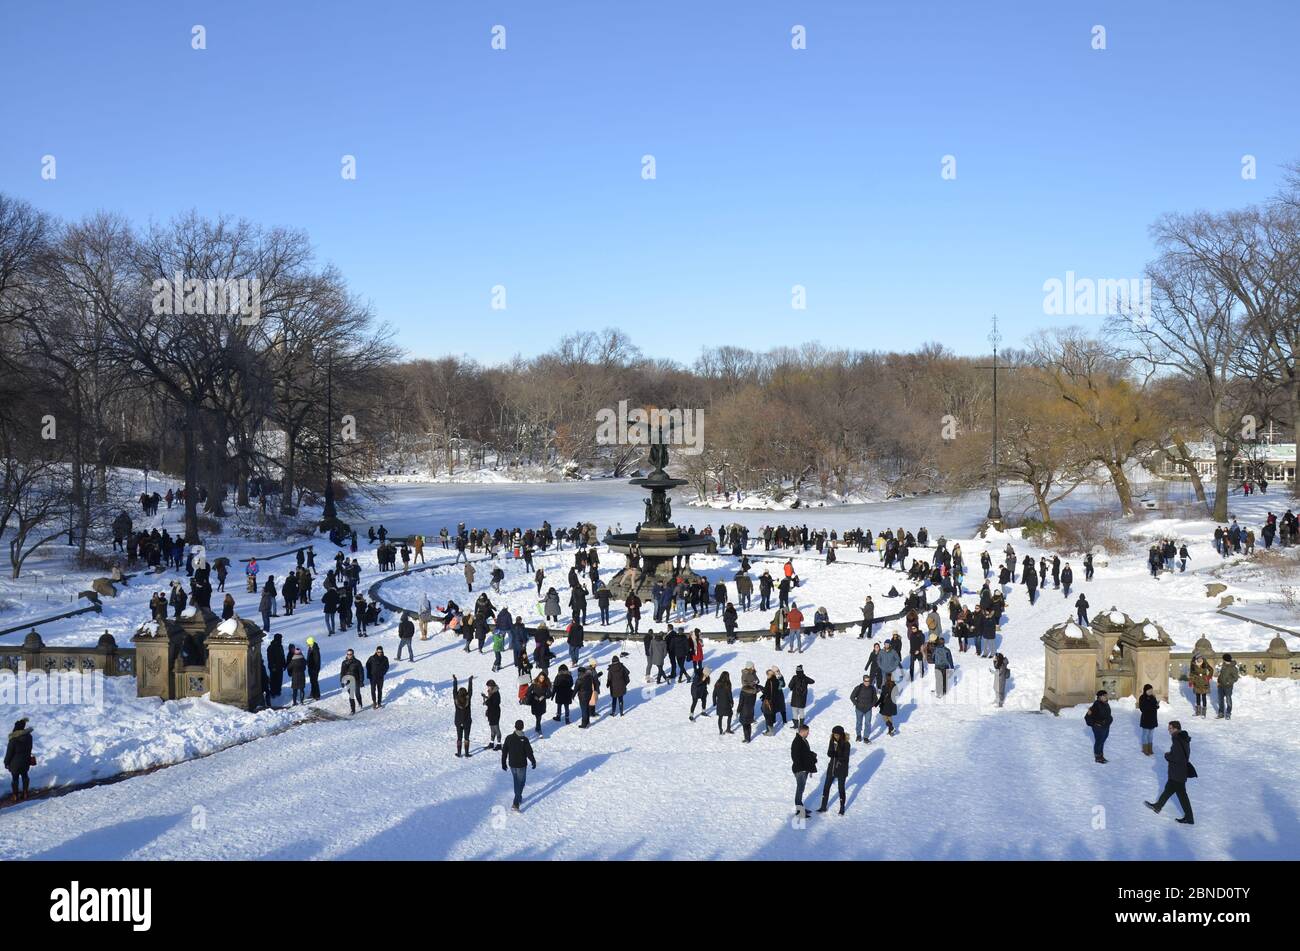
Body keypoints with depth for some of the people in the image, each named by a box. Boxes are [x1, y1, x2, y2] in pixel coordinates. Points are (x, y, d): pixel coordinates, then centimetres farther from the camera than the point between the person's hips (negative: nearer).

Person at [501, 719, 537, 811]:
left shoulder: (509, 738, -8)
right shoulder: (524, 739, -20)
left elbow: (504, 752, 0)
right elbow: (529, 752, -14)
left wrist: (503, 763, 13)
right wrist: (533, 762, 3)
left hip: (511, 764, 4)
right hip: (521, 765, -4)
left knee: (516, 782, 24)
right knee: (520, 783, 6)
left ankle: (519, 798, 39)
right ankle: (516, 803, -3)